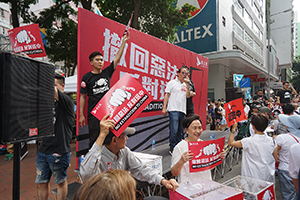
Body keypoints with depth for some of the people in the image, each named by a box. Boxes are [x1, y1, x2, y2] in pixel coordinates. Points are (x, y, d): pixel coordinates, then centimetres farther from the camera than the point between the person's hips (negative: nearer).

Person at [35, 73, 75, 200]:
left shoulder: (67, 101, -12)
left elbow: (51, 90, -27)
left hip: (59, 152, -6)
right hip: (43, 151, 6)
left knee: (61, 182, 14)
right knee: (41, 183, 16)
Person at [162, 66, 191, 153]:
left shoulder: (185, 84, 19)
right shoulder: (172, 82, 3)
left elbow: (188, 96, 9)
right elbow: (167, 95, -2)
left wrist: (187, 85, -1)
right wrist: (164, 107, -9)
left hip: (182, 110, 6)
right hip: (174, 109, -6)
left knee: (180, 131, 10)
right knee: (174, 130, -10)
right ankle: (172, 149, 2)